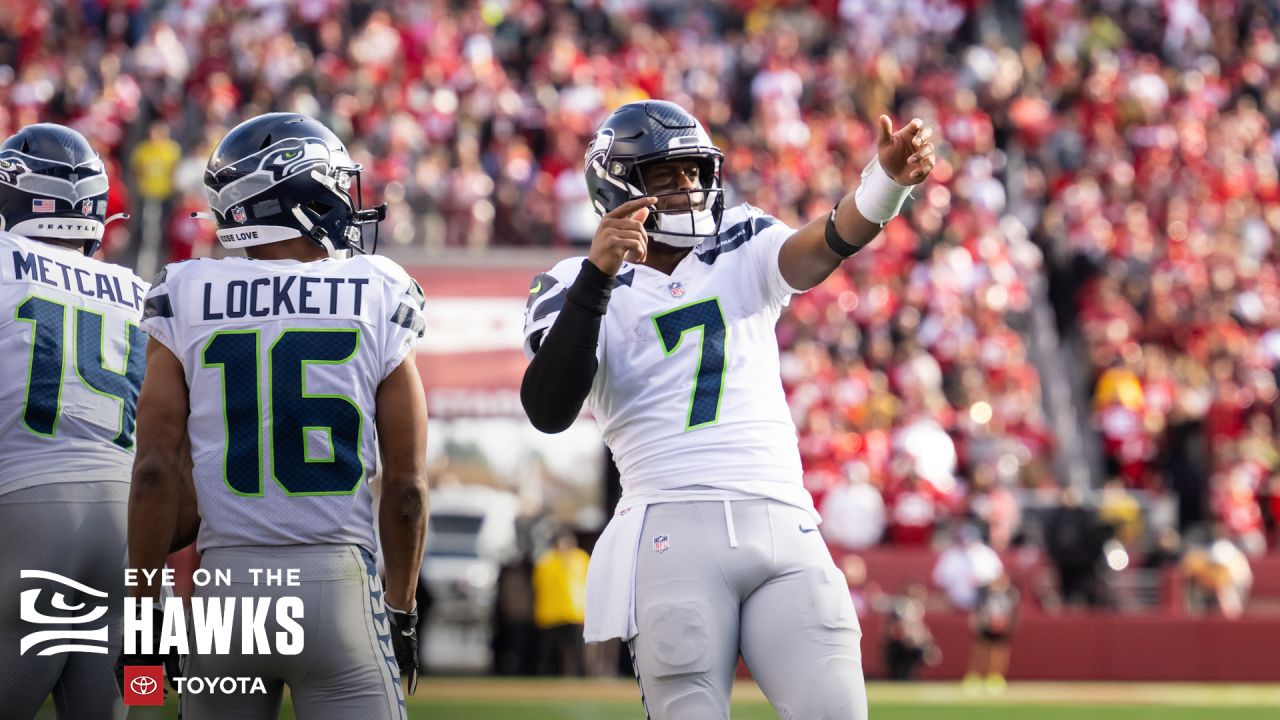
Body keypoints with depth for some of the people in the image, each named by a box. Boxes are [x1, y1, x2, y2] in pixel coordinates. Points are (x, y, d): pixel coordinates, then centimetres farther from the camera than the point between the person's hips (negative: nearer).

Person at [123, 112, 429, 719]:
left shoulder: (188, 299, 2)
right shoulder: (378, 299, 0)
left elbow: (153, 471, -1)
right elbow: (406, 483, 2)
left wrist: (143, 608, 7)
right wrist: (401, 612, 13)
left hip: (227, 578, 2)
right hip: (338, 578, -2)